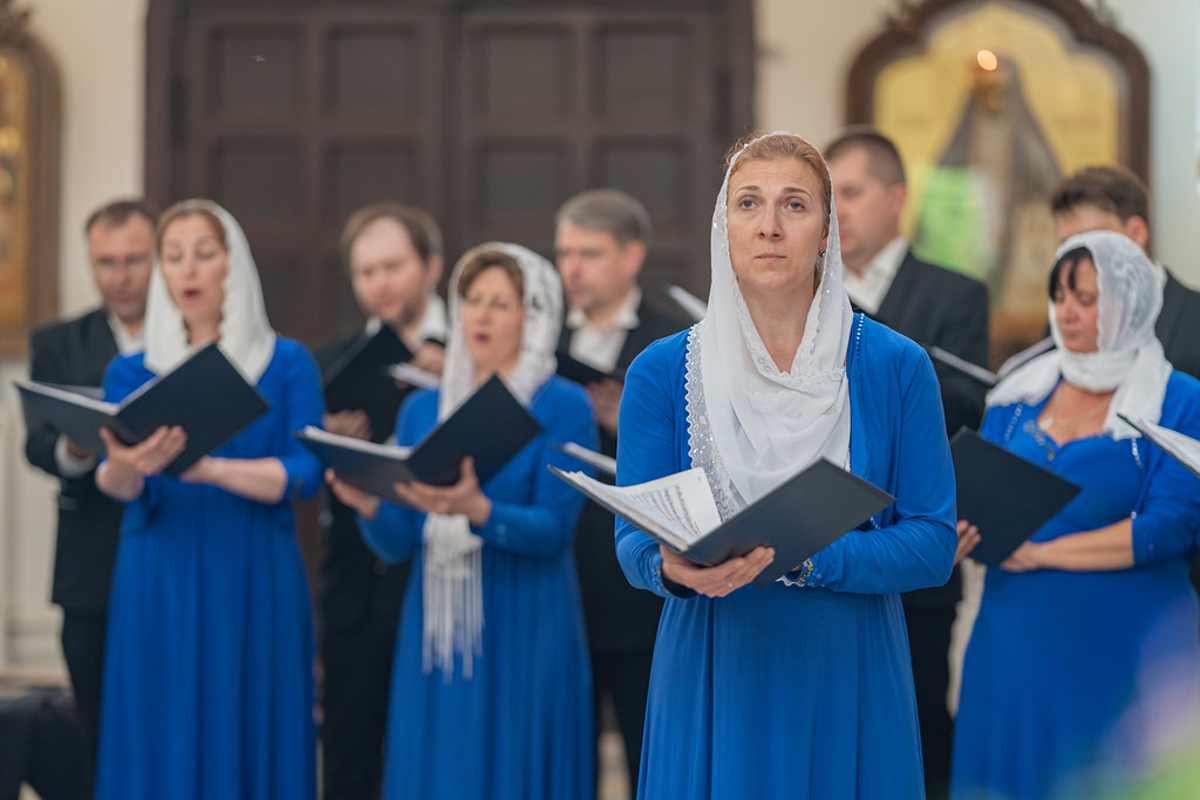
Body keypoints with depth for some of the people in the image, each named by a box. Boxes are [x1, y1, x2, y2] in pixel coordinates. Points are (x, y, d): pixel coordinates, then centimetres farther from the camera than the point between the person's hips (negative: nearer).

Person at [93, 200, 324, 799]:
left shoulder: (288, 364, 6)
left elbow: (305, 473, -6)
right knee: (163, 747, -2)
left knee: (251, 745, -3)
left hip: (255, 586, -1)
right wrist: (123, 470, -28)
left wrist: (211, 468, -22)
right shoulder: (132, 372, 10)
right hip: (159, 587, 1)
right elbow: (117, 486, -4)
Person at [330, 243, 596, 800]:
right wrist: (369, 507, -14)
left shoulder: (563, 407, 0)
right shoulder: (422, 409, 13)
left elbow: (554, 528, -11)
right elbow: (397, 544, 8)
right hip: (436, 630, 4)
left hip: (522, 633, -4)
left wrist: (476, 510, -28)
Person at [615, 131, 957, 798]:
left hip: (849, 674, 0)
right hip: (711, 678, 0)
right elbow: (633, 540, 1)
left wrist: (797, 558, -21)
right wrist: (674, 568, -23)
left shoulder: (897, 368, -3)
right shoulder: (663, 372, 0)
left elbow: (934, 545, -6)